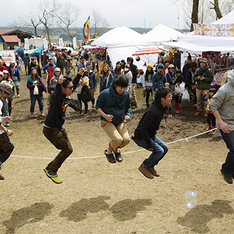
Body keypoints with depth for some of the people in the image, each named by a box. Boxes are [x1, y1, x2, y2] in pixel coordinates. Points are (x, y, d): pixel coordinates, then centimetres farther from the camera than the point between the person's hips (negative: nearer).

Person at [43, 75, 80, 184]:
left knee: (67, 149, 14)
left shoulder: (65, 96, 3)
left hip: (59, 128, 10)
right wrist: (59, 83, -67)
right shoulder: (56, 96, -22)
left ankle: (50, 168, 25)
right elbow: (57, 92, -48)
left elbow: (74, 84, 21)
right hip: (50, 129, -10)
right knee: (67, 149, -12)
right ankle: (51, 171, 1)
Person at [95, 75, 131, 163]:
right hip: (107, 122, -5)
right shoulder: (105, 93, -16)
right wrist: (105, 115, -22)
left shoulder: (126, 94, -2)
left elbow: (128, 106, 16)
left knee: (126, 139, -14)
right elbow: (98, 107, -5)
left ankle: (116, 149, 22)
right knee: (118, 139, -23)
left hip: (120, 121, 5)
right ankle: (109, 152, 12)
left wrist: (128, 115, -4)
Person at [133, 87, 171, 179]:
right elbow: (143, 128, -30)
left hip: (150, 135, 10)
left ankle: (150, 166, 19)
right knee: (159, 151, -17)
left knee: (165, 148, 7)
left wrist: (153, 136, 15)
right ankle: (144, 166, 3)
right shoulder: (154, 112, -30)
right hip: (141, 137, -10)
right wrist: (149, 144, -24)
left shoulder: (161, 109, 2)